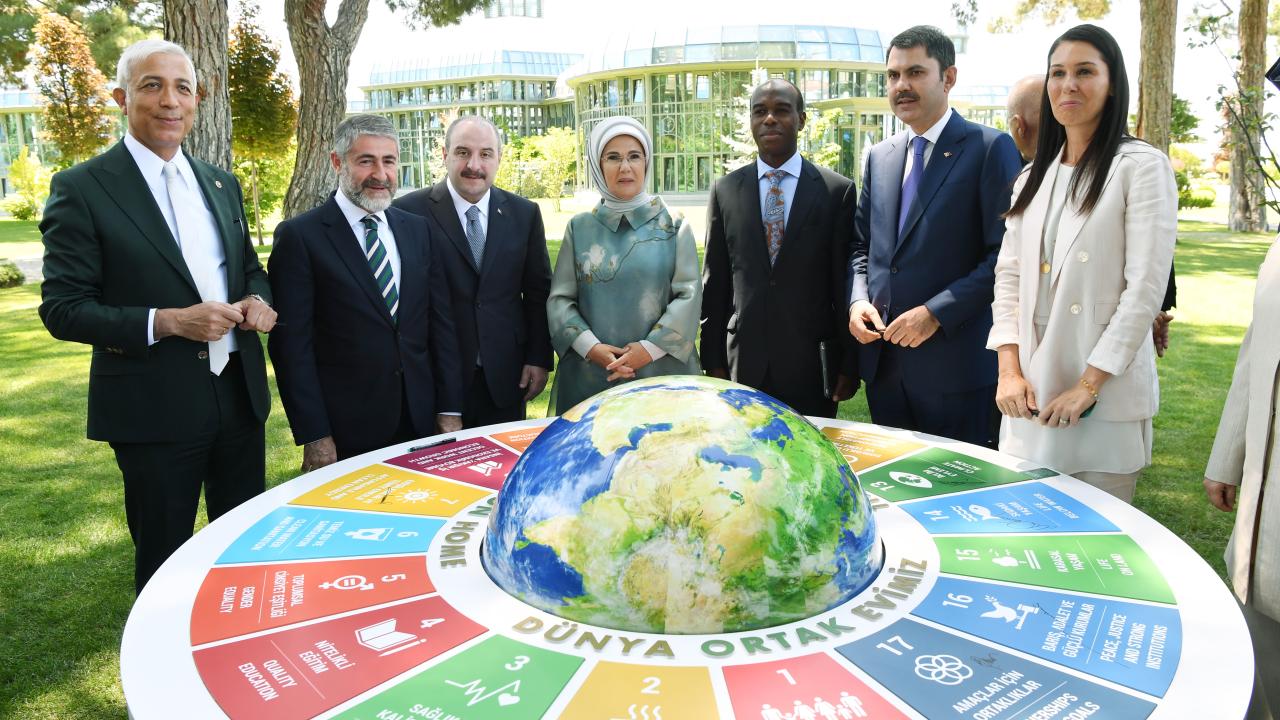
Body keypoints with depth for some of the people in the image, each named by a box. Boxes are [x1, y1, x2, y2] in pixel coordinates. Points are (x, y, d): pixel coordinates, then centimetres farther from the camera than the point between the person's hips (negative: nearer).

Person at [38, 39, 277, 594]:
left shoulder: (221, 184, 10)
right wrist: (167, 322, -22)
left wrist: (259, 300, -5)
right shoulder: (81, 189, -8)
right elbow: (62, 309, -10)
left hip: (240, 394, 5)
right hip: (154, 408, -5)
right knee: (165, 559, 11)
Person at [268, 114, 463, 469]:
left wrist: (450, 411, 3)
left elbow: (441, 323, 8)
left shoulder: (417, 230, 8)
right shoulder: (298, 237, -6)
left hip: (420, 423, 4)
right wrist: (314, 436, -11)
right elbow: (292, 343, -8)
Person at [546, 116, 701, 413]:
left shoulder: (674, 227, 4)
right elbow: (559, 298, 3)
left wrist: (650, 348, -12)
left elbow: (689, 295, -2)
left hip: (662, 370, -1)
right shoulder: (579, 228, 6)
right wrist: (590, 346, -11)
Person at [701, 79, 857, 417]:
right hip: (744, 363, 2)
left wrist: (849, 364, 0)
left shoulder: (838, 191, -2)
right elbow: (714, 282, 6)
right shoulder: (725, 190, 5)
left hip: (812, 364, -1)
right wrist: (713, 361, 4)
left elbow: (844, 282, -1)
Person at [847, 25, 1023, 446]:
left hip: (956, 362, -5)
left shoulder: (990, 149, -5)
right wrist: (858, 300, 0)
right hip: (884, 362, 6)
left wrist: (935, 313, -17)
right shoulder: (880, 157, 14)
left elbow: (1005, 254, -11)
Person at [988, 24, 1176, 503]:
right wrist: (1009, 370, -3)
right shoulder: (1034, 176, 13)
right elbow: (1008, 275, 9)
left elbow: (1145, 287, -11)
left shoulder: (1141, 167, -4)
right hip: (1030, 395, 5)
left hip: (1106, 401, -5)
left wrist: (1088, 385, -15)